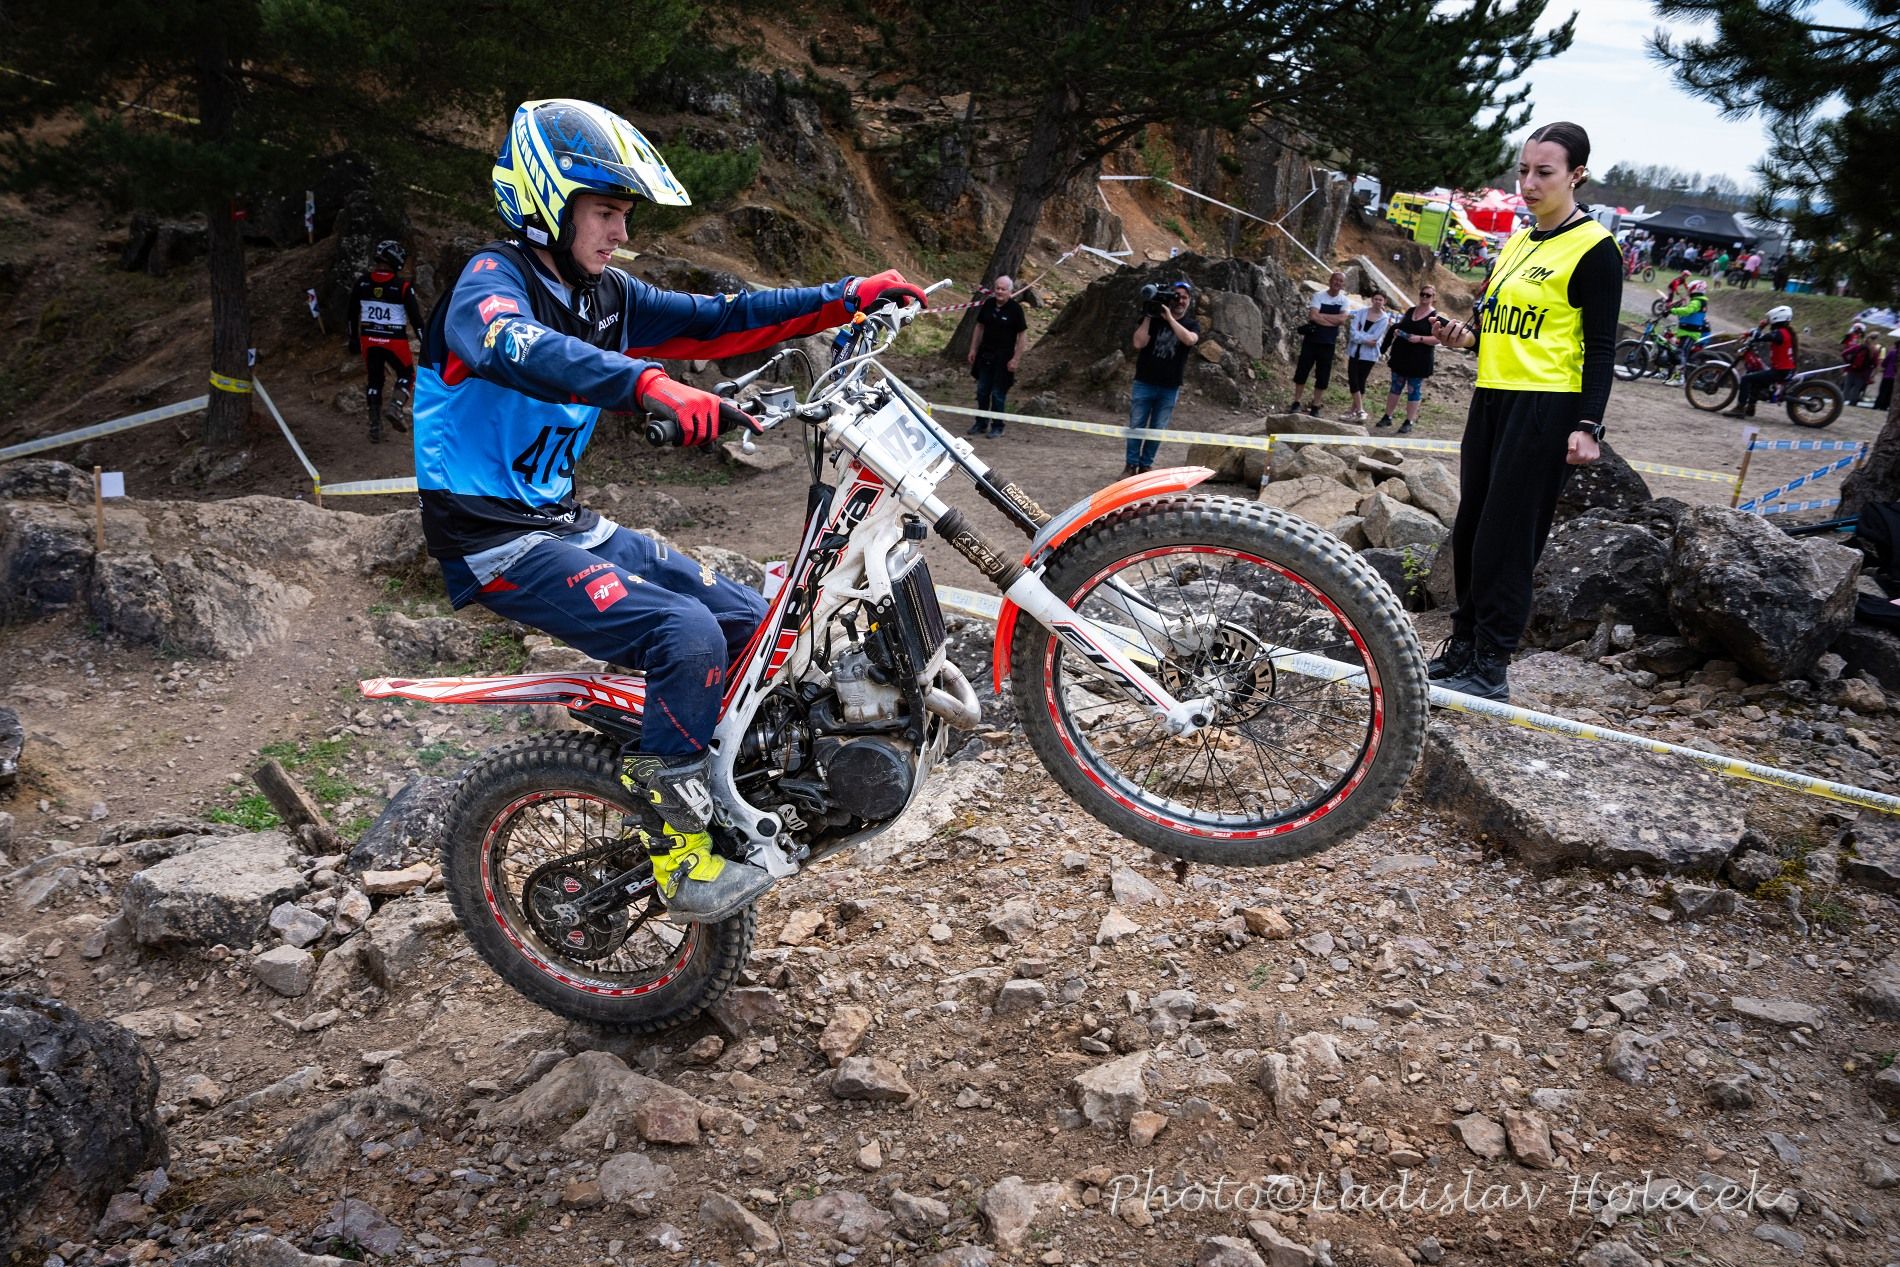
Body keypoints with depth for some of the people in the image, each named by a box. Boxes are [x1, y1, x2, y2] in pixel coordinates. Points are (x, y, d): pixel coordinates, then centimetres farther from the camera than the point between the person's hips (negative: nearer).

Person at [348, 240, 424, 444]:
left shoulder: (363, 282, 0)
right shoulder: (402, 286, -12)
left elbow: (352, 312, 9)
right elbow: (415, 316, -10)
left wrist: (353, 338, 21)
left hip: (369, 339, 3)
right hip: (394, 340, -3)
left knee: (374, 380, 14)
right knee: (406, 373, 19)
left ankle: (375, 427, 11)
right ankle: (397, 408, -6)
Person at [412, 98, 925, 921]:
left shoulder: (603, 294, 10)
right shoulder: (492, 281, -14)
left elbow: (714, 322, 8)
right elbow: (517, 348, -37)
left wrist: (848, 297, 1)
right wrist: (648, 384, -55)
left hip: (565, 522, 9)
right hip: (497, 543, -9)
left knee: (753, 625, 5)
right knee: (687, 636, -25)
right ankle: (678, 858, -13)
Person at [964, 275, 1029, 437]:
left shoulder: (1015, 308, -10)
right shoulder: (988, 304, 3)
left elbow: (1023, 335, -9)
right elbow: (979, 327, 14)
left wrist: (1016, 359, -13)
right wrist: (973, 349, 10)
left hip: (1003, 357, -5)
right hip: (985, 354, 5)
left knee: (998, 393, 0)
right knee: (982, 391, 11)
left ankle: (997, 427, 12)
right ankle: (980, 423, 24)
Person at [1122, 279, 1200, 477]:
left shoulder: (1192, 325, 4)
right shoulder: (1153, 319, 0)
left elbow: (1189, 339, -20)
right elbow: (1139, 344, -12)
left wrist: (1170, 318, -19)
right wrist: (1148, 317, -14)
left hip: (1170, 388, 1)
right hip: (1144, 383, -1)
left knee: (1157, 430, 5)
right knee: (1136, 426, 1)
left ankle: (1145, 466, 16)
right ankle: (1131, 465, 11)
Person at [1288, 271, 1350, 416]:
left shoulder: (1343, 301, 4)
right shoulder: (1319, 296, -4)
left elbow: (1342, 319, -12)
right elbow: (1313, 316, -17)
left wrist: (1321, 315, -14)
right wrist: (1334, 321, -13)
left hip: (1328, 343, 2)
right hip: (1312, 339, -2)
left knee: (1322, 376, 3)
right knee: (1302, 371, 1)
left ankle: (1315, 407, 12)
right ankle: (1296, 403, 12)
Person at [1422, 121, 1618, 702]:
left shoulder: (1594, 249, -7)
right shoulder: (1516, 243, 16)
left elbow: (1599, 347, -10)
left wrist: (1587, 425, -18)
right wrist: (1467, 335, 2)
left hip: (1546, 409, -8)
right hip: (1492, 399, 8)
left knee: (1506, 537, -7)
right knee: (1470, 527, 10)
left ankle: (1492, 668, 1)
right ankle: (1463, 646, 21)